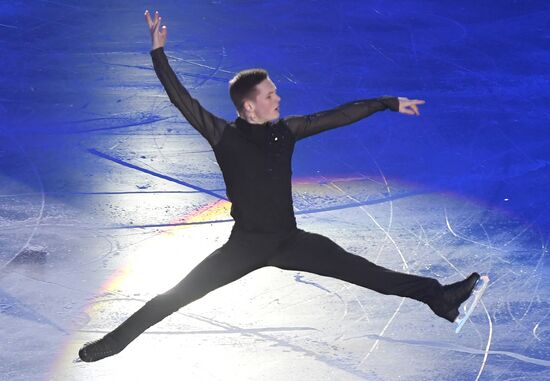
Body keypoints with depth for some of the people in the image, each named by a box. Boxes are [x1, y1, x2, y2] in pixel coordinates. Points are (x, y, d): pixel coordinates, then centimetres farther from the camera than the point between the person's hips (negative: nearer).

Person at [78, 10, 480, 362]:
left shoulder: (286, 131, 0)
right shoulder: (225, 137, -10)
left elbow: (339, 115, 5)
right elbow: (181, 99, -17)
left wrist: (388, 103, 9)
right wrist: (159, 51, -23)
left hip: (289, 240, 3)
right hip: (245, 245, -3)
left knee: (358, 269, 0)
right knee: (179, 294, -6)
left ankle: (436, 296, 3)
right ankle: (118, 339, 3)